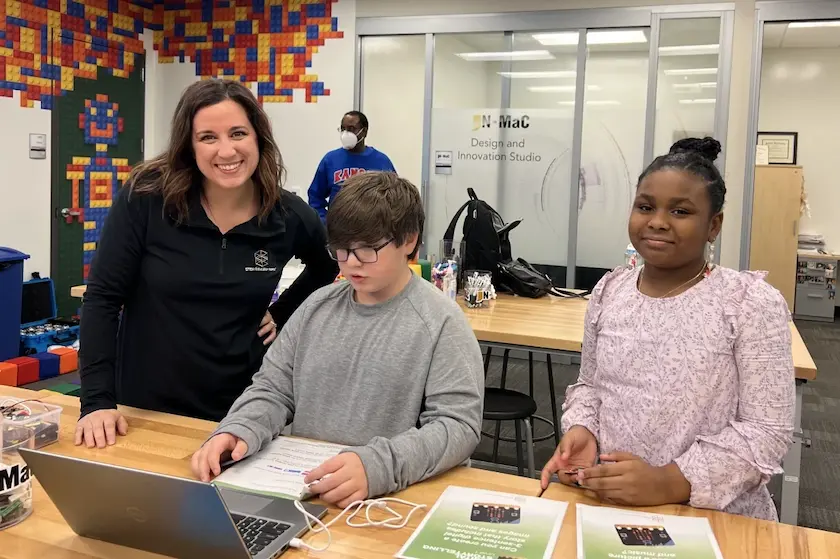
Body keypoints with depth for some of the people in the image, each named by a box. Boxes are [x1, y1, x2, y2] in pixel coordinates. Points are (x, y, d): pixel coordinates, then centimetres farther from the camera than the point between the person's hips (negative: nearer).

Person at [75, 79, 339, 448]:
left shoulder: (288, 216, -7)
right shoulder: (146, 197, -14)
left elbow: (327, 268, 14)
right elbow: (103, 296, -12)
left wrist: (283, 315, 3)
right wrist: (97, 400, -16)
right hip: (147, 406, -1)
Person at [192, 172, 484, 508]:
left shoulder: (441, 323, -7)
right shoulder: (317, 306, 8)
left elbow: (459, 425, -14)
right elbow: (274, 388, 11)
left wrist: (377, 466, -29)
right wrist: (238, 430, -10)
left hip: (390, 497, -4)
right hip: (299, 487, 4)